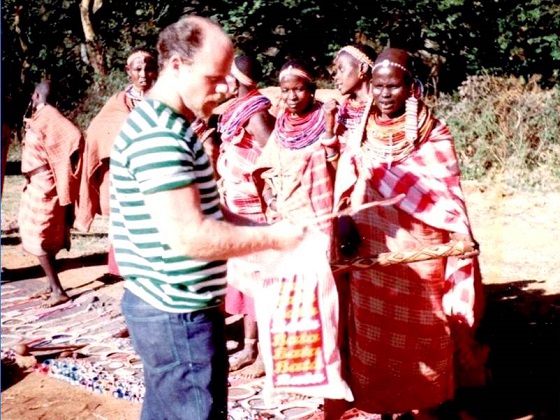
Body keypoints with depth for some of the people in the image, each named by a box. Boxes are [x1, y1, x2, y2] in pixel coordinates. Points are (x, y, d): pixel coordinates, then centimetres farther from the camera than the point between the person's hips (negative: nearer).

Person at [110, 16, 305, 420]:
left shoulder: (168, 127, 12)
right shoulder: (159, 136, -21)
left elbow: (205, 210, 17)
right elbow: (189, 235, -26)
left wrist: (268, 226, 4)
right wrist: (273, 237, -16)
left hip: (171, 308, 10)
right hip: (179, 313, -10)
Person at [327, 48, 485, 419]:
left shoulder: (434, 134, -6)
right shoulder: (361, 132, 5)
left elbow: (448, 194, -7)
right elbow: (347, 190, 10)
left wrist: (463, 240, -14)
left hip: (419, 252, -3)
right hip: (372, 252, 4)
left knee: (419, 335, 7)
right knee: (374, 334, 12)